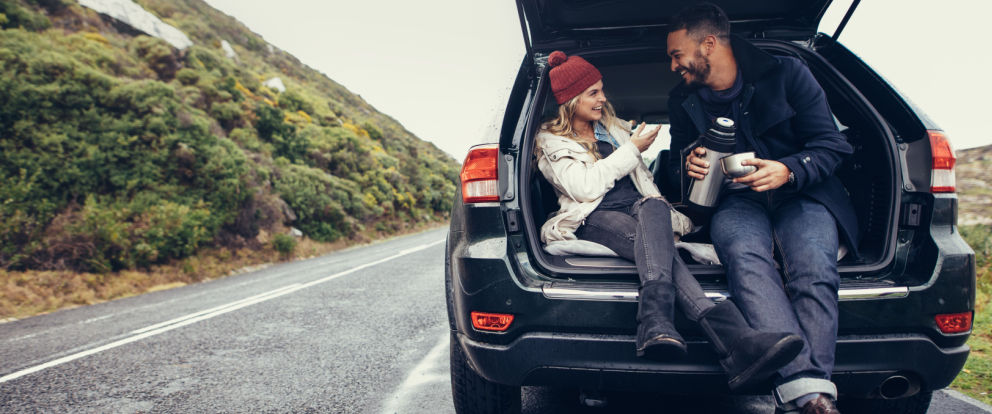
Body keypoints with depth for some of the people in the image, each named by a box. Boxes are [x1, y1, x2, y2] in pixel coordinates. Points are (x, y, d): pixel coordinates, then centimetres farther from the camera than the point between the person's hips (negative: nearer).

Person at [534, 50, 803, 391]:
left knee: (653, 208, -37)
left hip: (638, 209, 4)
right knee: (654, 240, -38)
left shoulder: (613, 129, 29)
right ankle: (733, 338, -60)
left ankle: (656, 322, -61)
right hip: (596, 219, -4)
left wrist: (669, 217, 7)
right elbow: (584, 187, -7)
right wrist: (631, 150, 0)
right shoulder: (552, 143, 11)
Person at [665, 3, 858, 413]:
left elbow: (832, 144, 0)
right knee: (745, 256, -35)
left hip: (799, 193, 0)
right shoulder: (683, 100, 13)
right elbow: (676, 166, 23)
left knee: (812, 264, -34)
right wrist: (688, 166, -3)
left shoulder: (786, 73, 2)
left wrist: (789, 170, -20)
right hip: (736, 200, 1)